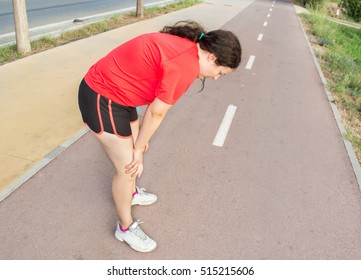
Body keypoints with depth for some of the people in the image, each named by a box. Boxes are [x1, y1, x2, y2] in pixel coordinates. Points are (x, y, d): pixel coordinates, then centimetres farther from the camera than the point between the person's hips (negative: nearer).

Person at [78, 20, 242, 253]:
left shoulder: (183, 47, 5)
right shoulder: (185, 65, -25)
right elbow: (156, 112, -17)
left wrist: (139, 144, 13)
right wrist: (139, 149, -2)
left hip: (112, 90, 10)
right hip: (102, 98, -10)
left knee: (133, 149, 24)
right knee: (127, 166, 1)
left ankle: (131, 193, 50)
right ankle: (125, 227, 23)